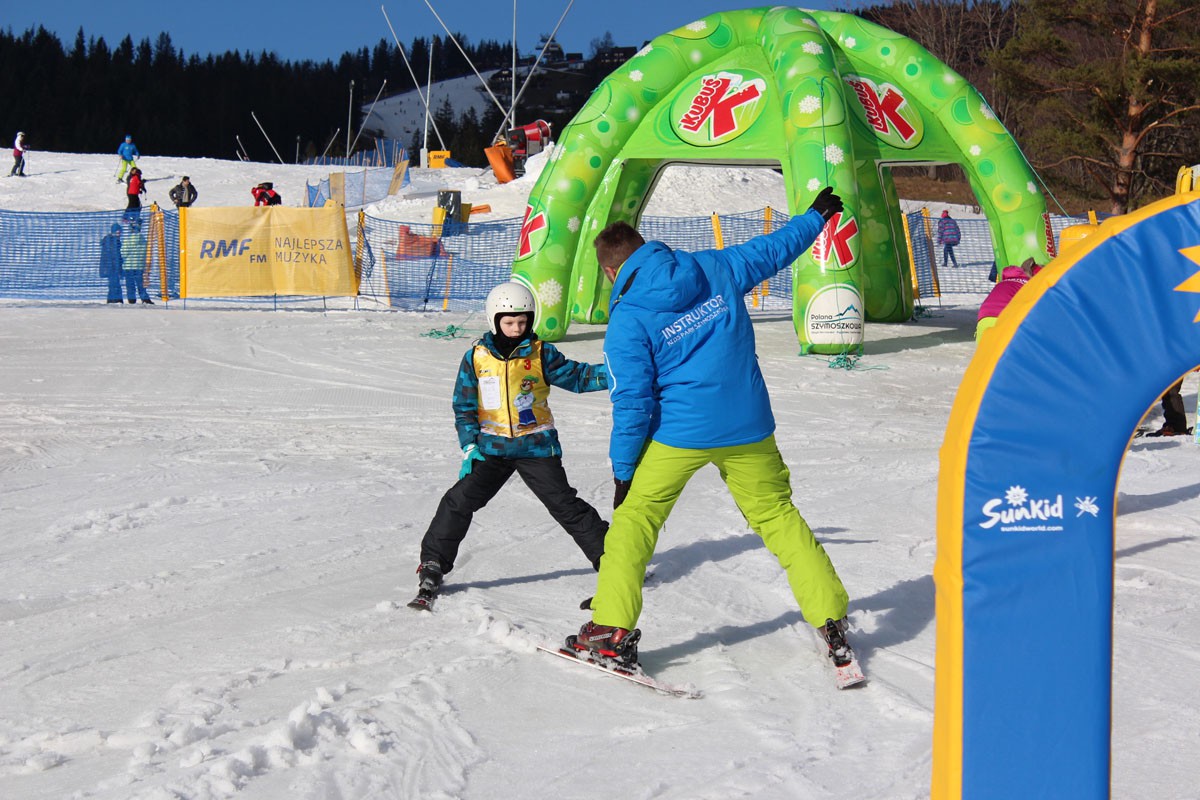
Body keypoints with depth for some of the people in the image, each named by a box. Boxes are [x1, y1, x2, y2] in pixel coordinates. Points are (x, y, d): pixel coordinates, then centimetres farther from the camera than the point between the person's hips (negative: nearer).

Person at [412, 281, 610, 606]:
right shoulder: (476, 357, 1)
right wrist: (469, 445, -5)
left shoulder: (541, 354, -1)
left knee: (565, 505, -3)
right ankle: (433, 564, 1)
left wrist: (611, 373, -19)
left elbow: (576, 376, -2)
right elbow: (464, 405, 4)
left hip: (536, 445, -1)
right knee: (460, 500, -9)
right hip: (492, 446, 1)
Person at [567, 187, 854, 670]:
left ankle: (612, 630, 2)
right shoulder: (715, 269, 2)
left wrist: (622, 471, -2)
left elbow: (632, 402, -10)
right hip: (748, 429, 4)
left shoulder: (627, 320, -9)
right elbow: (772, 250, 16)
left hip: (678, 435, -4)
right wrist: (817, 216, 34)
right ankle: (832, 621, 16)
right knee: (777, 515, 16)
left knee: (635, 519, 8)